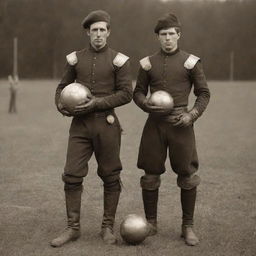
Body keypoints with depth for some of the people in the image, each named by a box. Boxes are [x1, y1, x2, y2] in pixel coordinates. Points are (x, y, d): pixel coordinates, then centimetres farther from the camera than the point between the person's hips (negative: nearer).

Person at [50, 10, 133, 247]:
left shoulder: (118, 60, -3)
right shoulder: (75, 59, 6)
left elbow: (126, 93, -7)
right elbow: (62, 87, 12)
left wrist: (97, 103, -17)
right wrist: (62, 106, -8)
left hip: (106, 124, -2)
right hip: (79, 124, 2)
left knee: (110, 177, 5)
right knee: (72, 175, -2)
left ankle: (108, 227, 19)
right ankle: (73, 228, 10)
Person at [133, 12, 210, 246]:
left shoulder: (191, 62, 0)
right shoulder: (148, 63, 6)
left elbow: (203, 93, 4)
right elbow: (138, 91, 13)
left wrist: (192, 115, -10)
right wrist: (147, 104, -9)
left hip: (181, 123, -2)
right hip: (155, 123, 2)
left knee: (188, 176, 0)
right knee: (150, 175, 4)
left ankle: (188, 226, 14)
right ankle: (151, 223, 20)